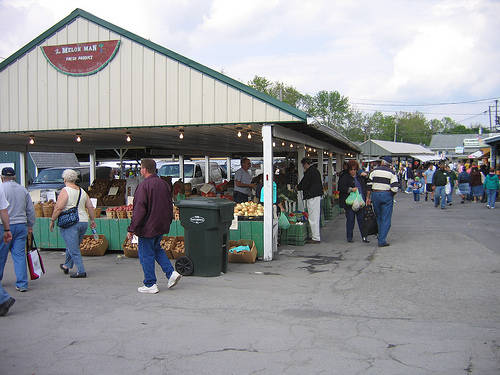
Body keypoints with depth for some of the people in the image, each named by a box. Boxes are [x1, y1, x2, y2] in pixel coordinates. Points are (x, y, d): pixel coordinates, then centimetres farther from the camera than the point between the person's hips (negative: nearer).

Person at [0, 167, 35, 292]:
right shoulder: (23, 190, 9)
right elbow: (31, 210, 12)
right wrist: (30, 226, 20)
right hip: (21, 226, 4)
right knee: (20, 255, 4)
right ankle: (22, 284, 3)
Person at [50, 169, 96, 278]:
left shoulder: (65, 191, -8)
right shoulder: (82, 191, 12)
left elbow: (58, 208, -14)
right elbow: (90, 207, 13)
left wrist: (52, 220, -4)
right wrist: (92, 220, 22)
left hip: (70, 223, -7)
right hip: (83, 222, 7)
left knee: (73, 249, -2)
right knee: (73, 246, 21)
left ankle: (81, 271, -3)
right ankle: (67, 265, 37)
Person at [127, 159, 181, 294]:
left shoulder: (144, 185, -18)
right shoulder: (164, 184, 6)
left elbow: (139, 210, -20)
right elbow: (169, 206, 14)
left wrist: (132, 229, -15)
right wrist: (167, 222, 24)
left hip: (148, 227, -8)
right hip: (162, 226, 8)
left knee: (146, 254, 4)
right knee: (157, 249, 24)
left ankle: (150, 285, 11)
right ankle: (171, 273, 13)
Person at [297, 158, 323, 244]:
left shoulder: (309, 172, -14)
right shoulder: (316, 170, 17)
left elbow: (304, 184, -14)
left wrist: (297, 187, 6)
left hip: (312, 197, -10)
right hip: (317, 195, 10)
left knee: (313, 218, -6)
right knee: (315, 217, 14)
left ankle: (316, 238, -4)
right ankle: (315, 236, 20)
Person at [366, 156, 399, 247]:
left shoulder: (374, 171, 5)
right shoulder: (392, 173, -2)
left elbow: (369, 185, 3)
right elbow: (395, 188, -11)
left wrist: (368, 197, 8)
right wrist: (392, 195, 8)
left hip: (375, 194, 3)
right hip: (387, 195, -3)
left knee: (378, 217, 17)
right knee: (386, 219, 1)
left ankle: (381, 236, 25)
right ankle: (382, 240, -4)